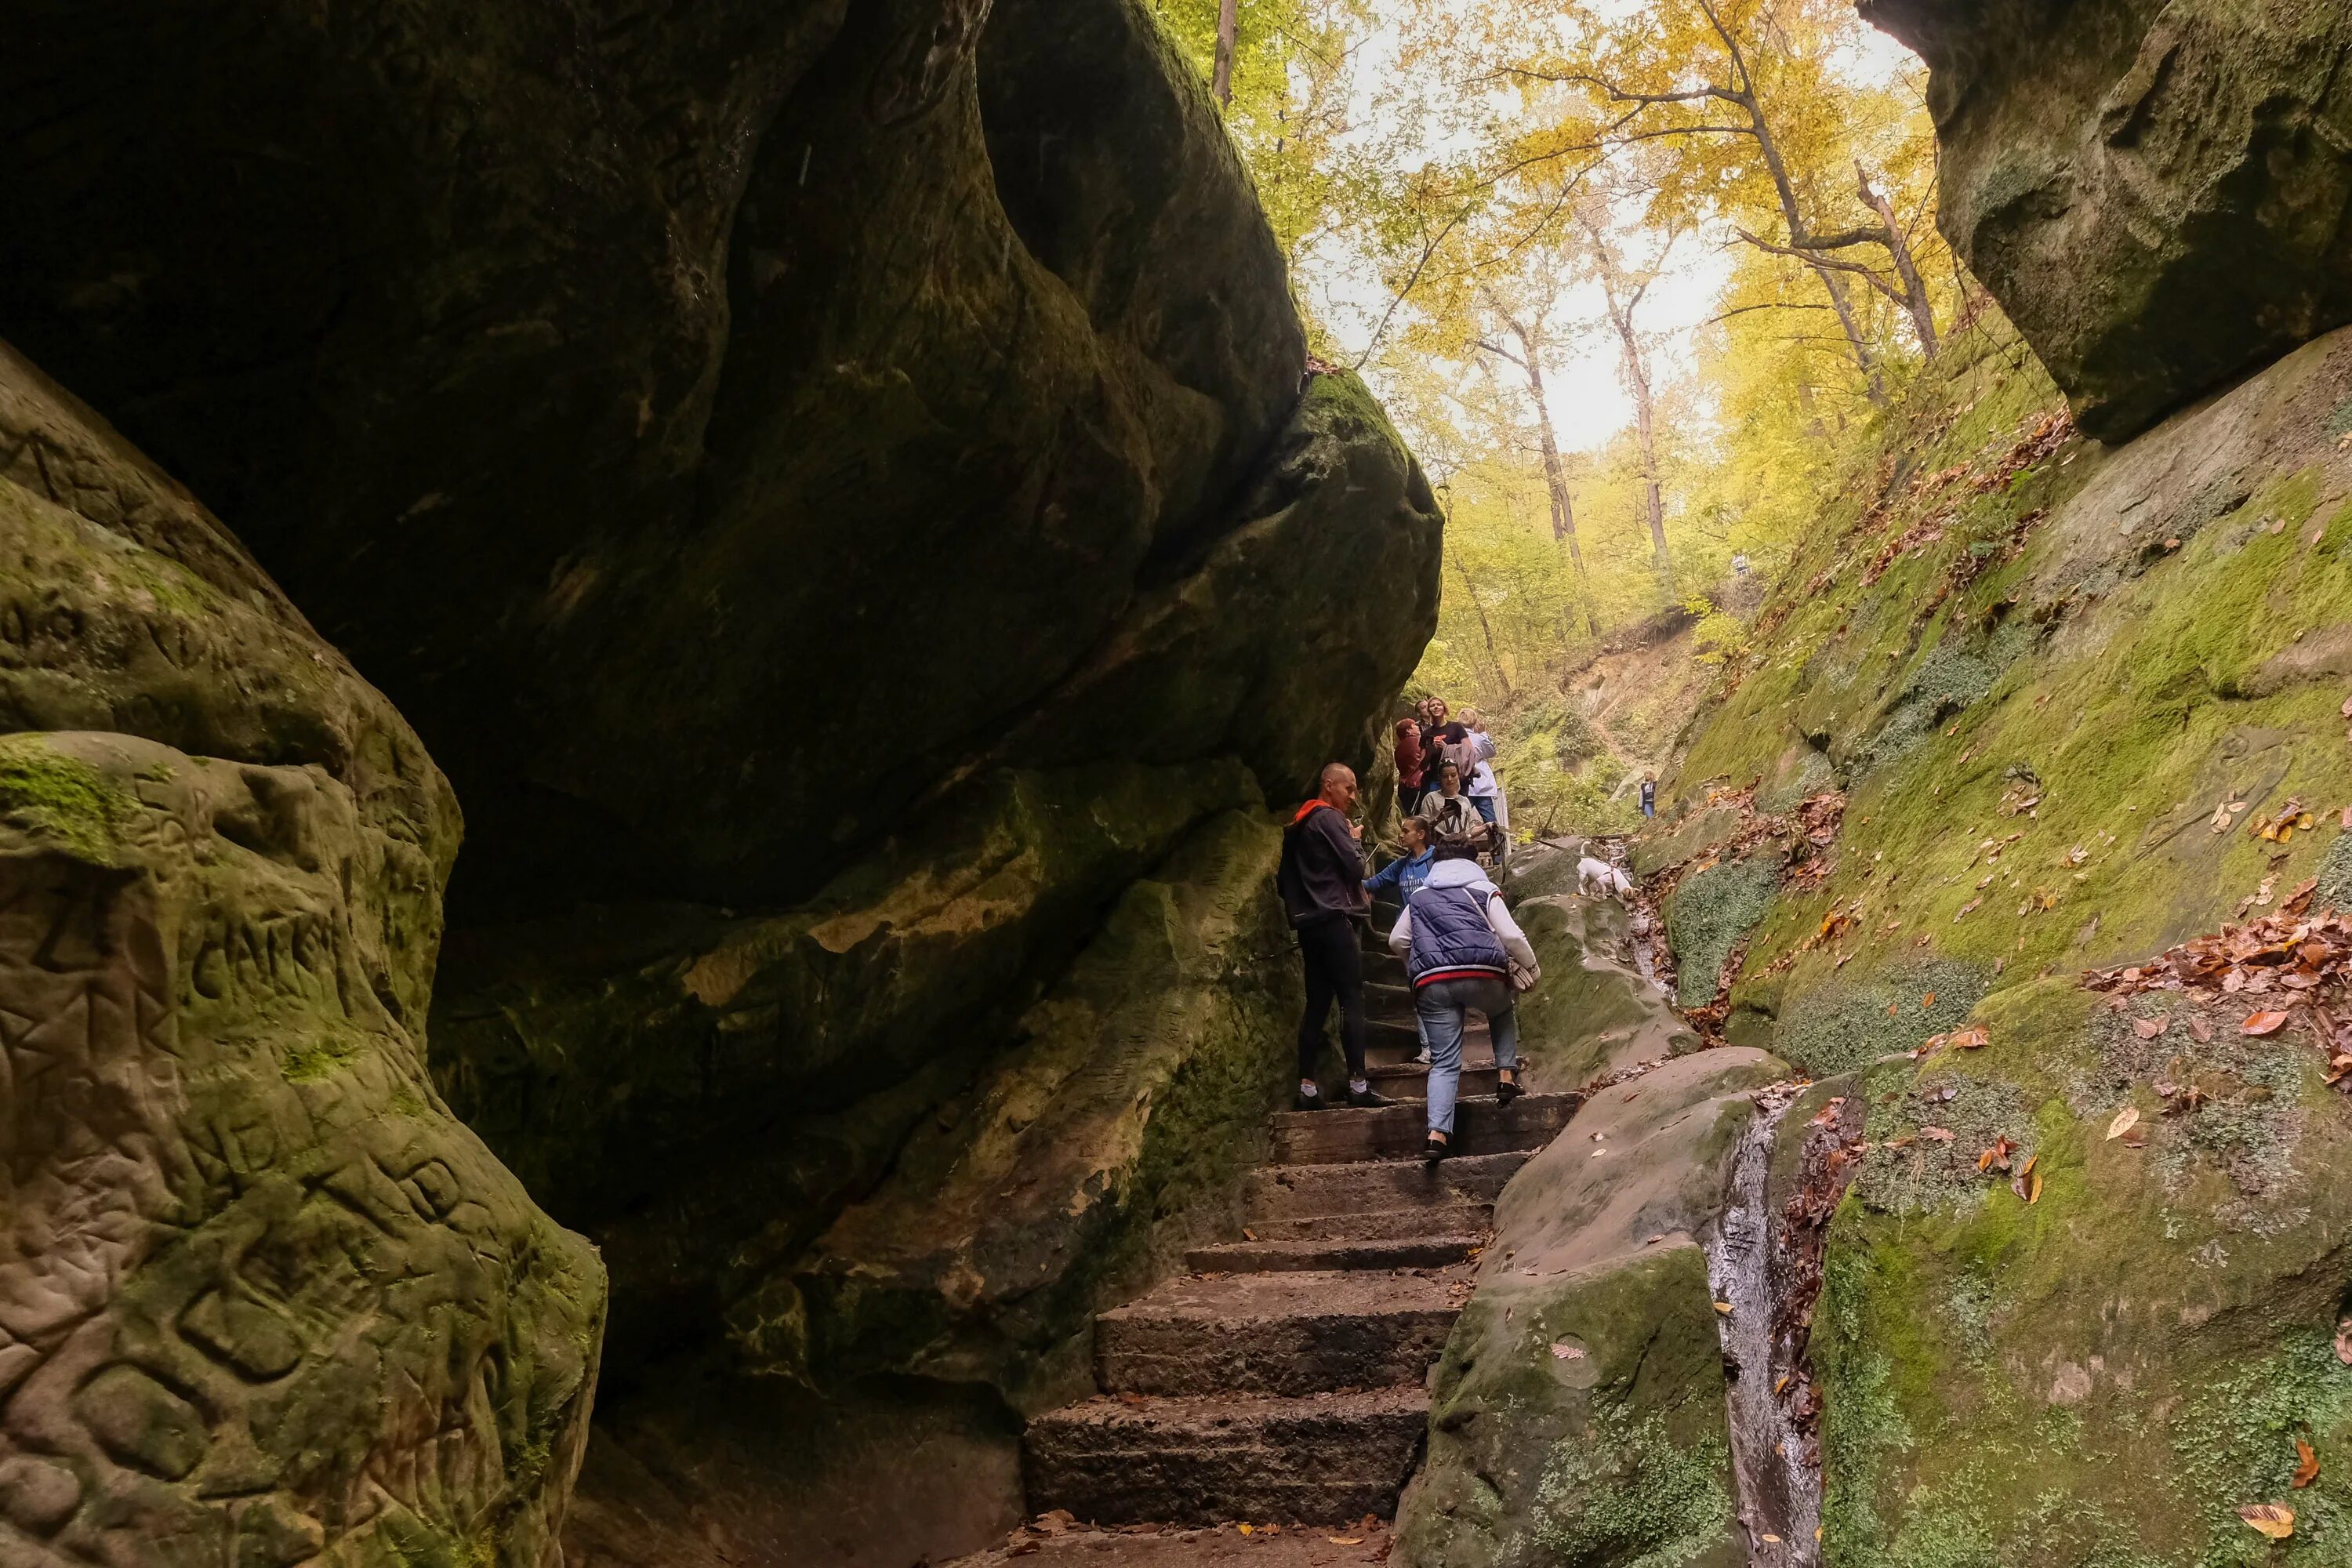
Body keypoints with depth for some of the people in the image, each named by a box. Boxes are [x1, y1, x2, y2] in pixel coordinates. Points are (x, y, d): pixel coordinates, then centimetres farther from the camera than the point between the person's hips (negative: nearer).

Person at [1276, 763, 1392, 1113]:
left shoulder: (1297, 826, 21)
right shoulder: (1330, 818, -6)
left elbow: (1284, 881, 21)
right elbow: (1354, 867, -12)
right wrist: (1356, 839, 7)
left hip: (1309, 923, 9)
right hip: (1334, 919, -9)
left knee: (1317, 1005, 7)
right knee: (1352, 1001, -9)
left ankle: (1307, 1088, 3)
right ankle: (1358, 1085, -12)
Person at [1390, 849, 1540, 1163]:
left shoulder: (1418, 899, 25)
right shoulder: (1484, 891, 16)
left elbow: (1396, 941, 23)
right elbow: (1512, 936, 6)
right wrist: (1531, 967, 20)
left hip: (1431, 983, 1)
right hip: (1482, 974, -1)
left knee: (1444, 1062, 3)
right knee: (1504, 1011, 34)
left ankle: (1437, 1133, -14)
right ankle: (1506, 1074, 19)